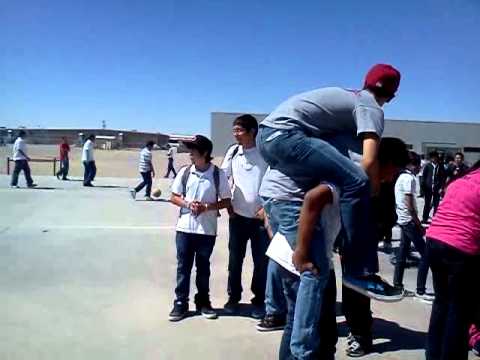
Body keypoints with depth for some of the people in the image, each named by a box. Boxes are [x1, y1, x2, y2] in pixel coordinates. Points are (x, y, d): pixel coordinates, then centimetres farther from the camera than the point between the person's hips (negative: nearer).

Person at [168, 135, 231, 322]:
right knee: (183, 266, 8)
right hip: (185, 227, 2)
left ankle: (203, 301, 29)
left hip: (207, 230, -1)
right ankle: (180, 303, 20)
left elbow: (226, 201, -2)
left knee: (203, 267, 13)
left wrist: (207, 207, -17)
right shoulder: (185, 171, -1)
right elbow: (174, 197, 5)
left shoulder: (218, 174, -7)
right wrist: (187, 204, -14)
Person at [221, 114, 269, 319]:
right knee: (235, 259, 10)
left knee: (261, 261, 5)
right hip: (238, 215, 3)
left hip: (261, 215, -3)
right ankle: (233, 297, 26)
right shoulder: (233, 151, 2)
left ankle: (258, 300, 20)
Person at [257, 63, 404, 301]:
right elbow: (369, 161, -12)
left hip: (266, 134, 10)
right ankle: (360, 272, -11)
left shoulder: (350, 96, 28)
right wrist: (375, 192, 4)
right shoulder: (371, 108, 2)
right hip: (284, 135, -10)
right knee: (356, 183, -16)